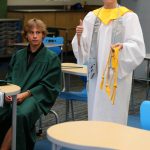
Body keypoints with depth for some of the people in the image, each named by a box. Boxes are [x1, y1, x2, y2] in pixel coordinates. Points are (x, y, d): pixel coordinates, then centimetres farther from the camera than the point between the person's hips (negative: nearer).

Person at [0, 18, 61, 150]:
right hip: (14, 97, 4)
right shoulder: (18, 55, 20)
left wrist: (26, 94, -13)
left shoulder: (52, 58, 6)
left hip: (36, 96, -4)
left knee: (21, 115, -37)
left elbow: (48, 86, 0)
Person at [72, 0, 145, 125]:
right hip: (96, 73, 3)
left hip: (118, 75, -3)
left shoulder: (129, 17, -1)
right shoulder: (91, 16, 9)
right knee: (96, 113, 8)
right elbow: (83, 46, 5)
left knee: (115, 113, 0)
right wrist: (79, 36, -17)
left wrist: (123, 47, -29)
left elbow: (137, 46, -9)